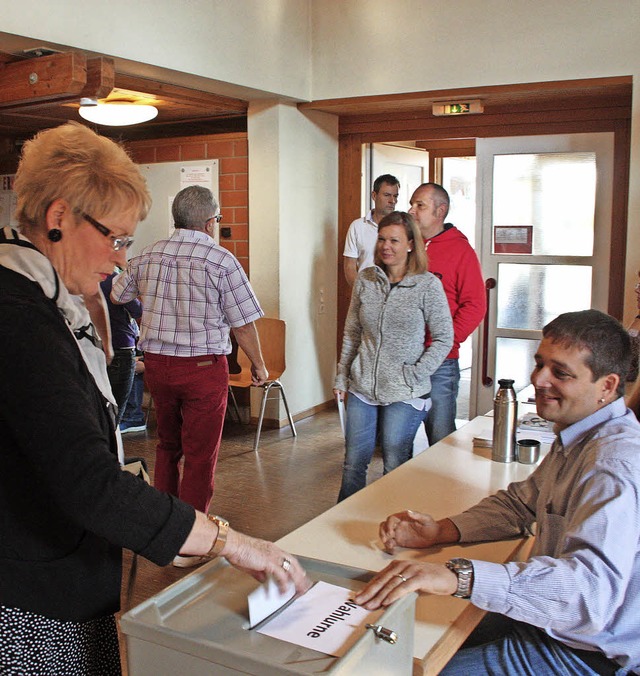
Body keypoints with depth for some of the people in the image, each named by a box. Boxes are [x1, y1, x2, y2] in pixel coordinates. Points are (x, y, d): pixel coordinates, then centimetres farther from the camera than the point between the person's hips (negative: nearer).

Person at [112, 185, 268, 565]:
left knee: (168, 444, 22)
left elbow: (116, 296, 18)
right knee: (200, 455, 5)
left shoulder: (149, 256, 3)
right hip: (203, 366, -5)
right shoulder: (221, 260, -11)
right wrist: (259, 366, 4)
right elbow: (243, 323, -10)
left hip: (156, 363, 5)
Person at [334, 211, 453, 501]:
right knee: (353, 464, 10)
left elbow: (444, 338, -4)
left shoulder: (428, 285, -7)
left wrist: (414, 376, -10)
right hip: (362, 388, 4)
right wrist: (341, 378, 9)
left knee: (395, 468, 5)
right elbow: (351, 333, 11)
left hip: (404, 394, -3)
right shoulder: (365, 279, 4)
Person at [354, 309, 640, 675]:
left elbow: (594, 585, -43)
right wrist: (441, 531, -6)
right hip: (550, 622, 9)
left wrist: (458, 576, -53)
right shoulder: (577, 437, 6)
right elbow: (520, 503, 12)